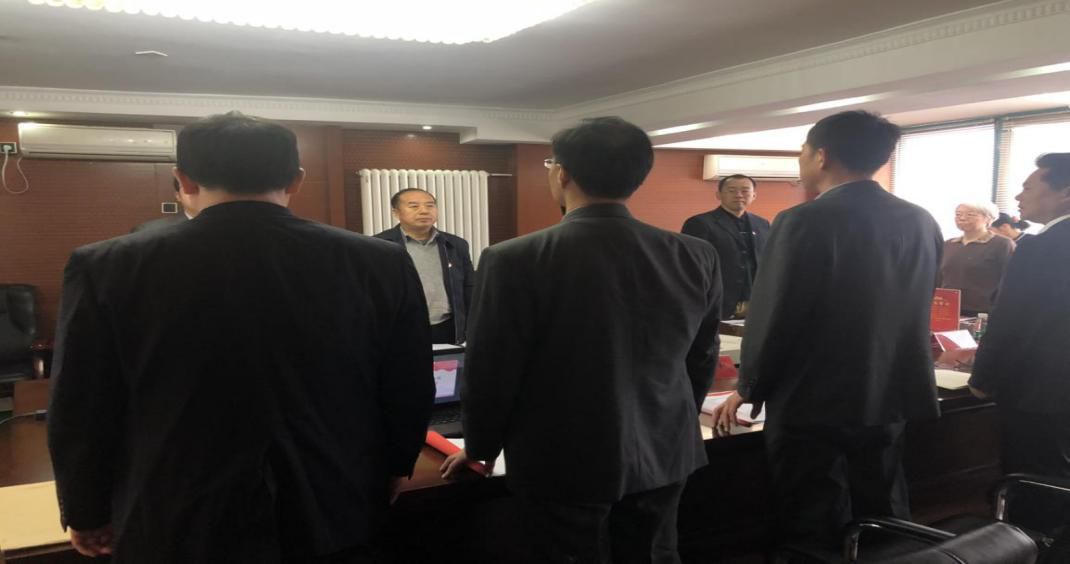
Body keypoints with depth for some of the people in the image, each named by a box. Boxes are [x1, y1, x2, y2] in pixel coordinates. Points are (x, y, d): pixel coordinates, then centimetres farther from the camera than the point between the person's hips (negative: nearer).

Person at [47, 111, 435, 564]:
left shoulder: (108, 269, -12)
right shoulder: (381, 265, -11)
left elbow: (82, 412, -4)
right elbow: (410, 394, -2)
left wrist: (87, 514, 12)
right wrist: (390, 471, 15)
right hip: (338, 520, 1)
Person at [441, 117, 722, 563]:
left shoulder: (514, 261, -20)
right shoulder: (697, 257, -7)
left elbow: (490, 373, -12)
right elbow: (701, 361, 5)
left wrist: (481, 447, 6)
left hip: (563, 462, -3)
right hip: (663, 454, 4)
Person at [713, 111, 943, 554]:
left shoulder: (804, 222, -18)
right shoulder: (922, 223, 1)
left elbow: (771, 317, -15)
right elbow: (913, 311, 9)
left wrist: (747, 389, -2)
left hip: (813, 405, -6)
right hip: (890, 401, 6)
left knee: (813, 535, 7)